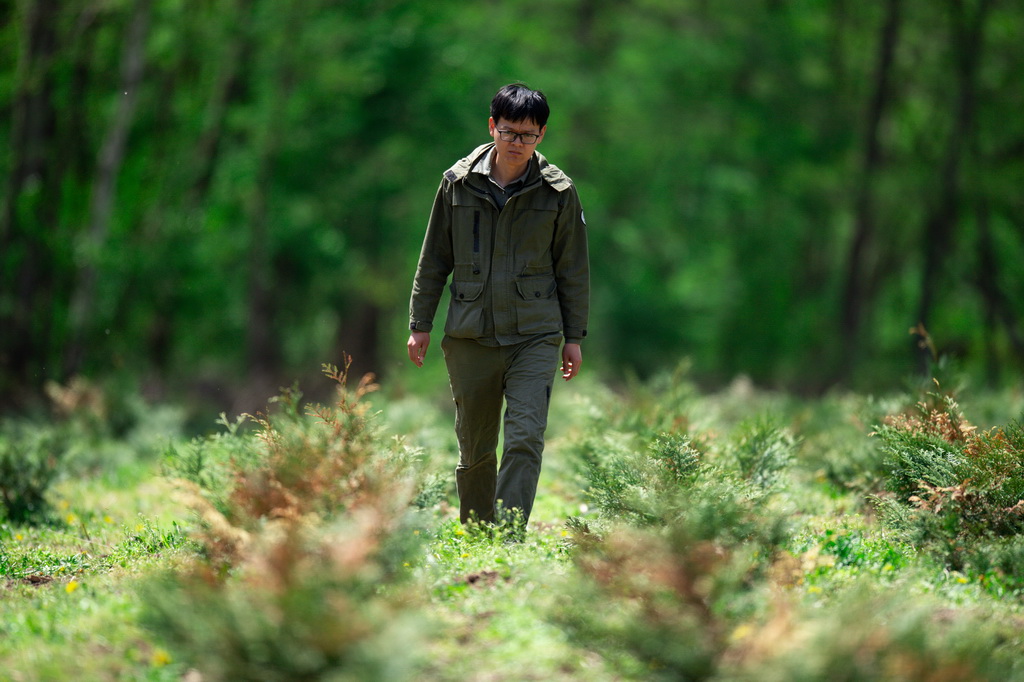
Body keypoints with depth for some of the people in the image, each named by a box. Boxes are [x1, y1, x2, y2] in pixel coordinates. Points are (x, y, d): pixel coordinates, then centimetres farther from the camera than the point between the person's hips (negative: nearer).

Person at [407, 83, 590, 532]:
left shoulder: (557, 192, 1)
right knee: (474, 447, 9)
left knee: (526, 440, -14)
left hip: (534, 337, -1)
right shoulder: (458, 183, 3)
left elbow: (572, 270, 7)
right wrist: (420, 323, 9)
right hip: (470, 338, 1)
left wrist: (575, 336, 6)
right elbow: (433, 259, 10)